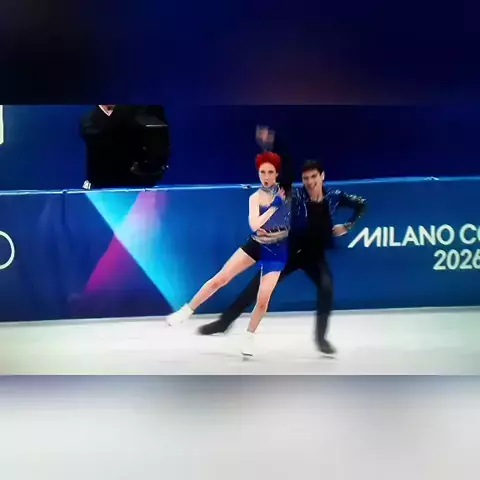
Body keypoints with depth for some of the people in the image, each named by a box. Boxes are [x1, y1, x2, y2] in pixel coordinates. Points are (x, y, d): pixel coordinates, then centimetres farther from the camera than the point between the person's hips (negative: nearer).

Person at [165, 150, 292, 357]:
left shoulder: (287, 189, -5)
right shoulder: (256, 198, -10)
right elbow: (254, 224, -25)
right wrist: (274, 206, -28)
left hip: (276, 251, 0)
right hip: (255, 245, 0)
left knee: (263, 299, -8)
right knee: (219, 279, -4)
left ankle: (249, 338, 15)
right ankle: (186, 311, 11)